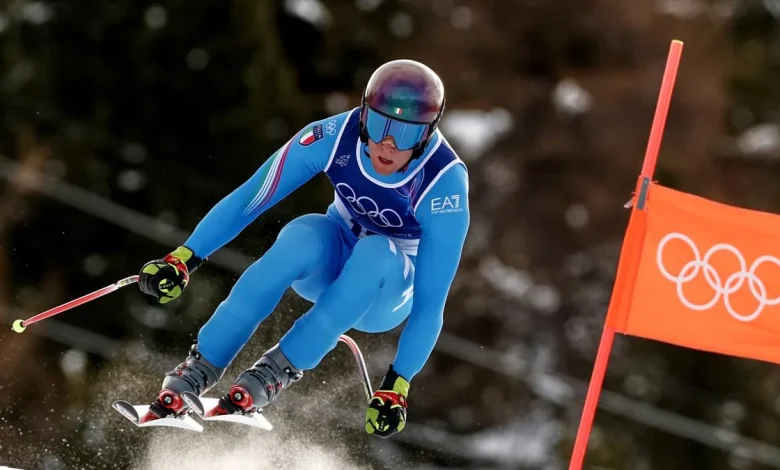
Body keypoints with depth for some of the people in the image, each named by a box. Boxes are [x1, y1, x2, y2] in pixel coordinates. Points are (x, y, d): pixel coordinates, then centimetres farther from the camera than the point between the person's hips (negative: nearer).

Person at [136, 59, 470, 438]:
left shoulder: (445, 183, -29)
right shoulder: (335, 136, -24)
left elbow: (431, 302, -27)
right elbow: (248, 200, -18)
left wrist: (397, 385, -32)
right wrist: (184, 257, -26)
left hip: (386, 294, -1)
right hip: (329, 264, 1)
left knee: (374, 253, -37)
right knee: (303, 237, -34)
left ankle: (276, 372, -30)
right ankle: (197, 371, -29)